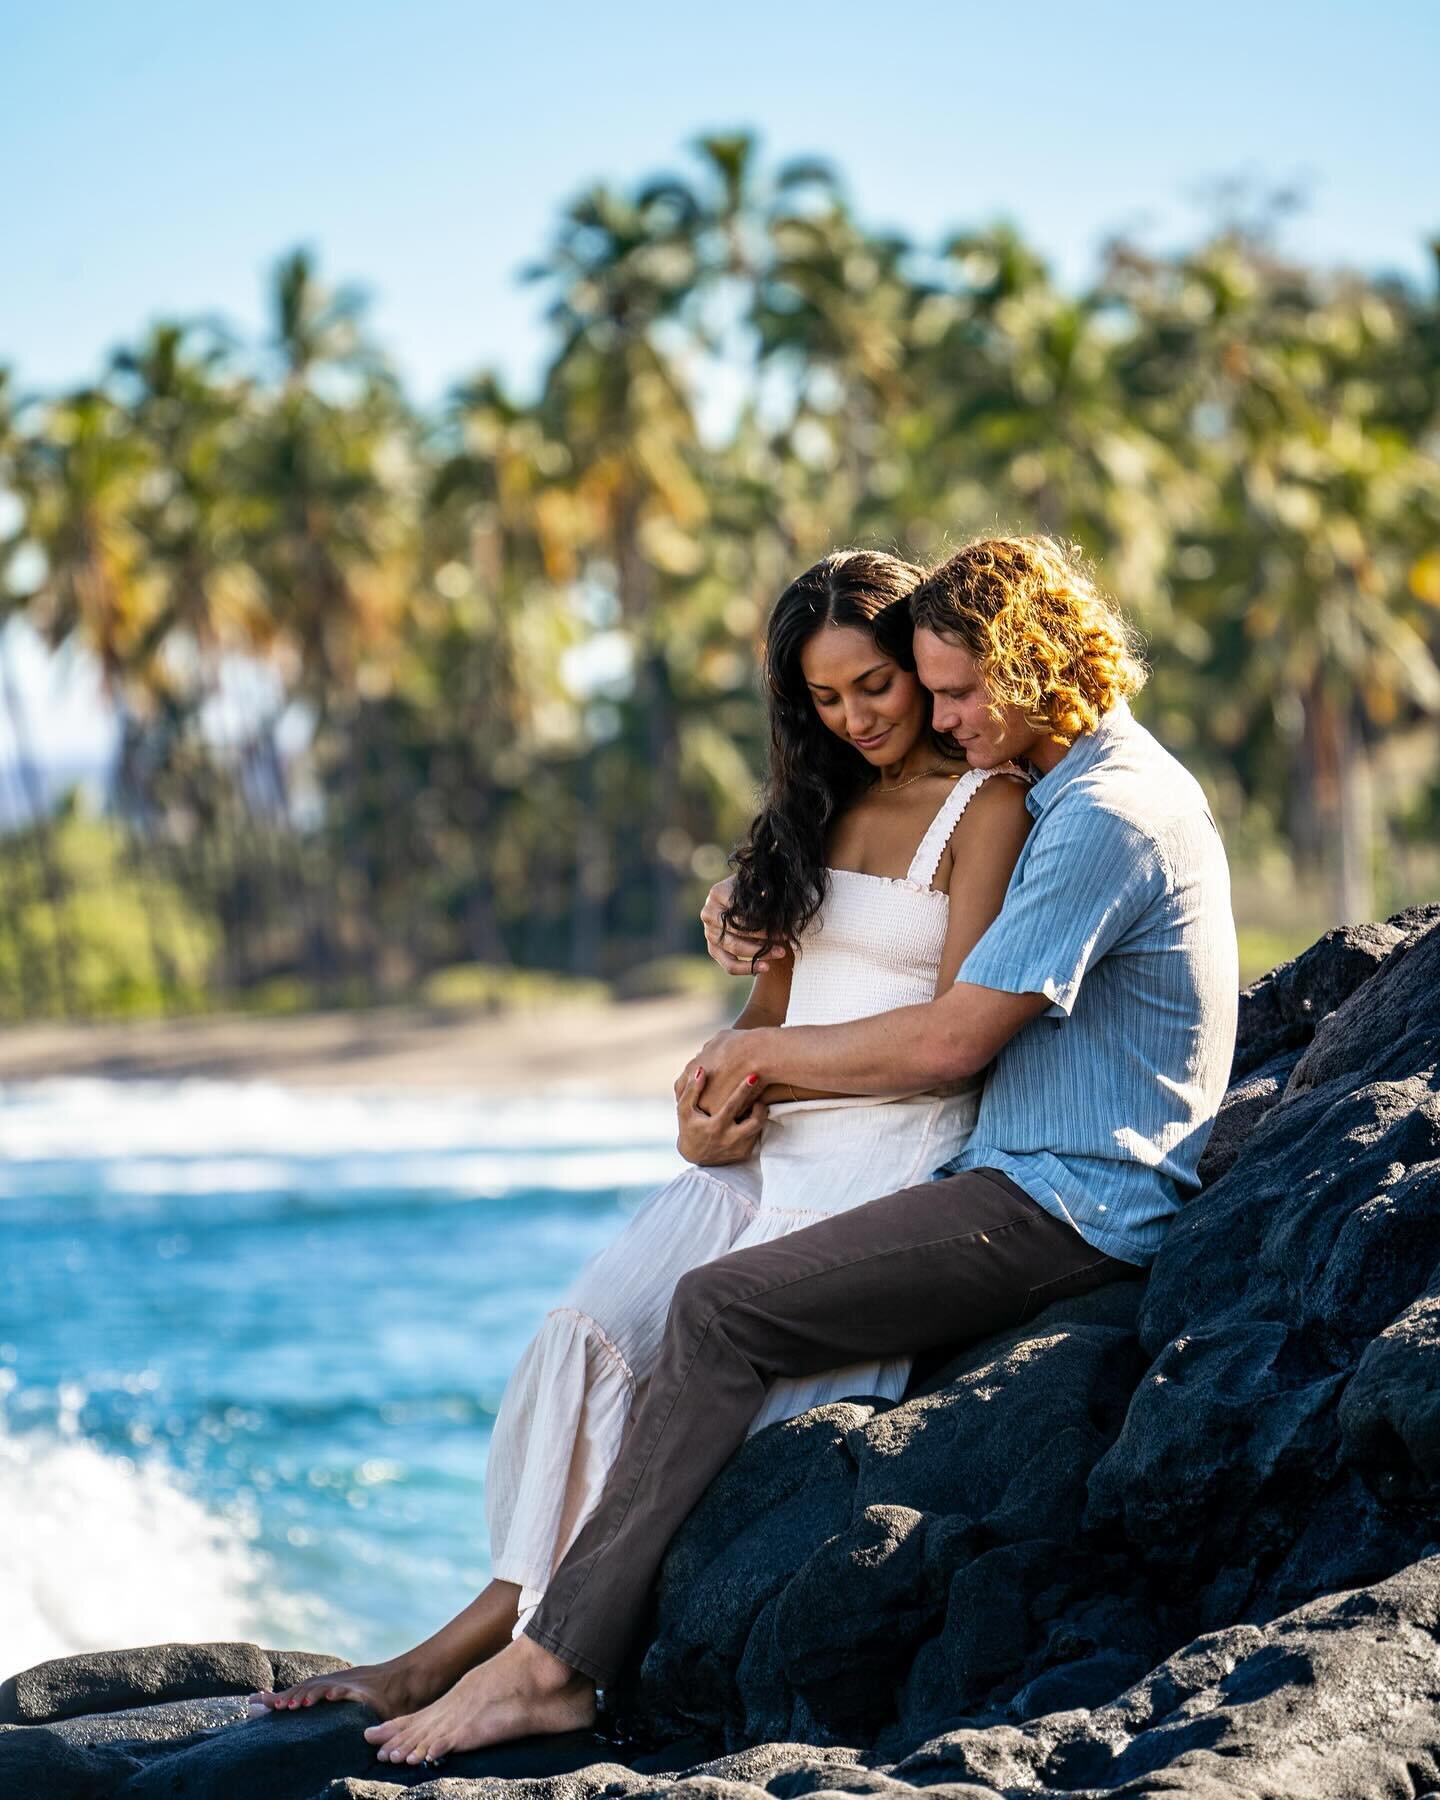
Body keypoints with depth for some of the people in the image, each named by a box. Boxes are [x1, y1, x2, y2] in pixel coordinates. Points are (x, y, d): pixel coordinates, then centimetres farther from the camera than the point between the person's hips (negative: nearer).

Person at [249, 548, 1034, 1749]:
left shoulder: (987, 809, -2)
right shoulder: (823, 804, 19)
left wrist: (763, 1078, -9)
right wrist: (714, 1098, -1)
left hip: (895, 1147, -7)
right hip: (771, 1141, 7)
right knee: (590, 1335, -15)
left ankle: (484, 1643, -16)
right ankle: (508, 1633, -17)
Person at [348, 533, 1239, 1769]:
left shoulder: (1105, 817, -17)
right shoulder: (1115, 782, 18)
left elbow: (953, 1039, -19)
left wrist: (764, 1052, -5)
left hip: (1065, 1208, -11)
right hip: (1033, 1181, 11)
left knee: (722, 1309, -19)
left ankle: (555, 1664, -17)